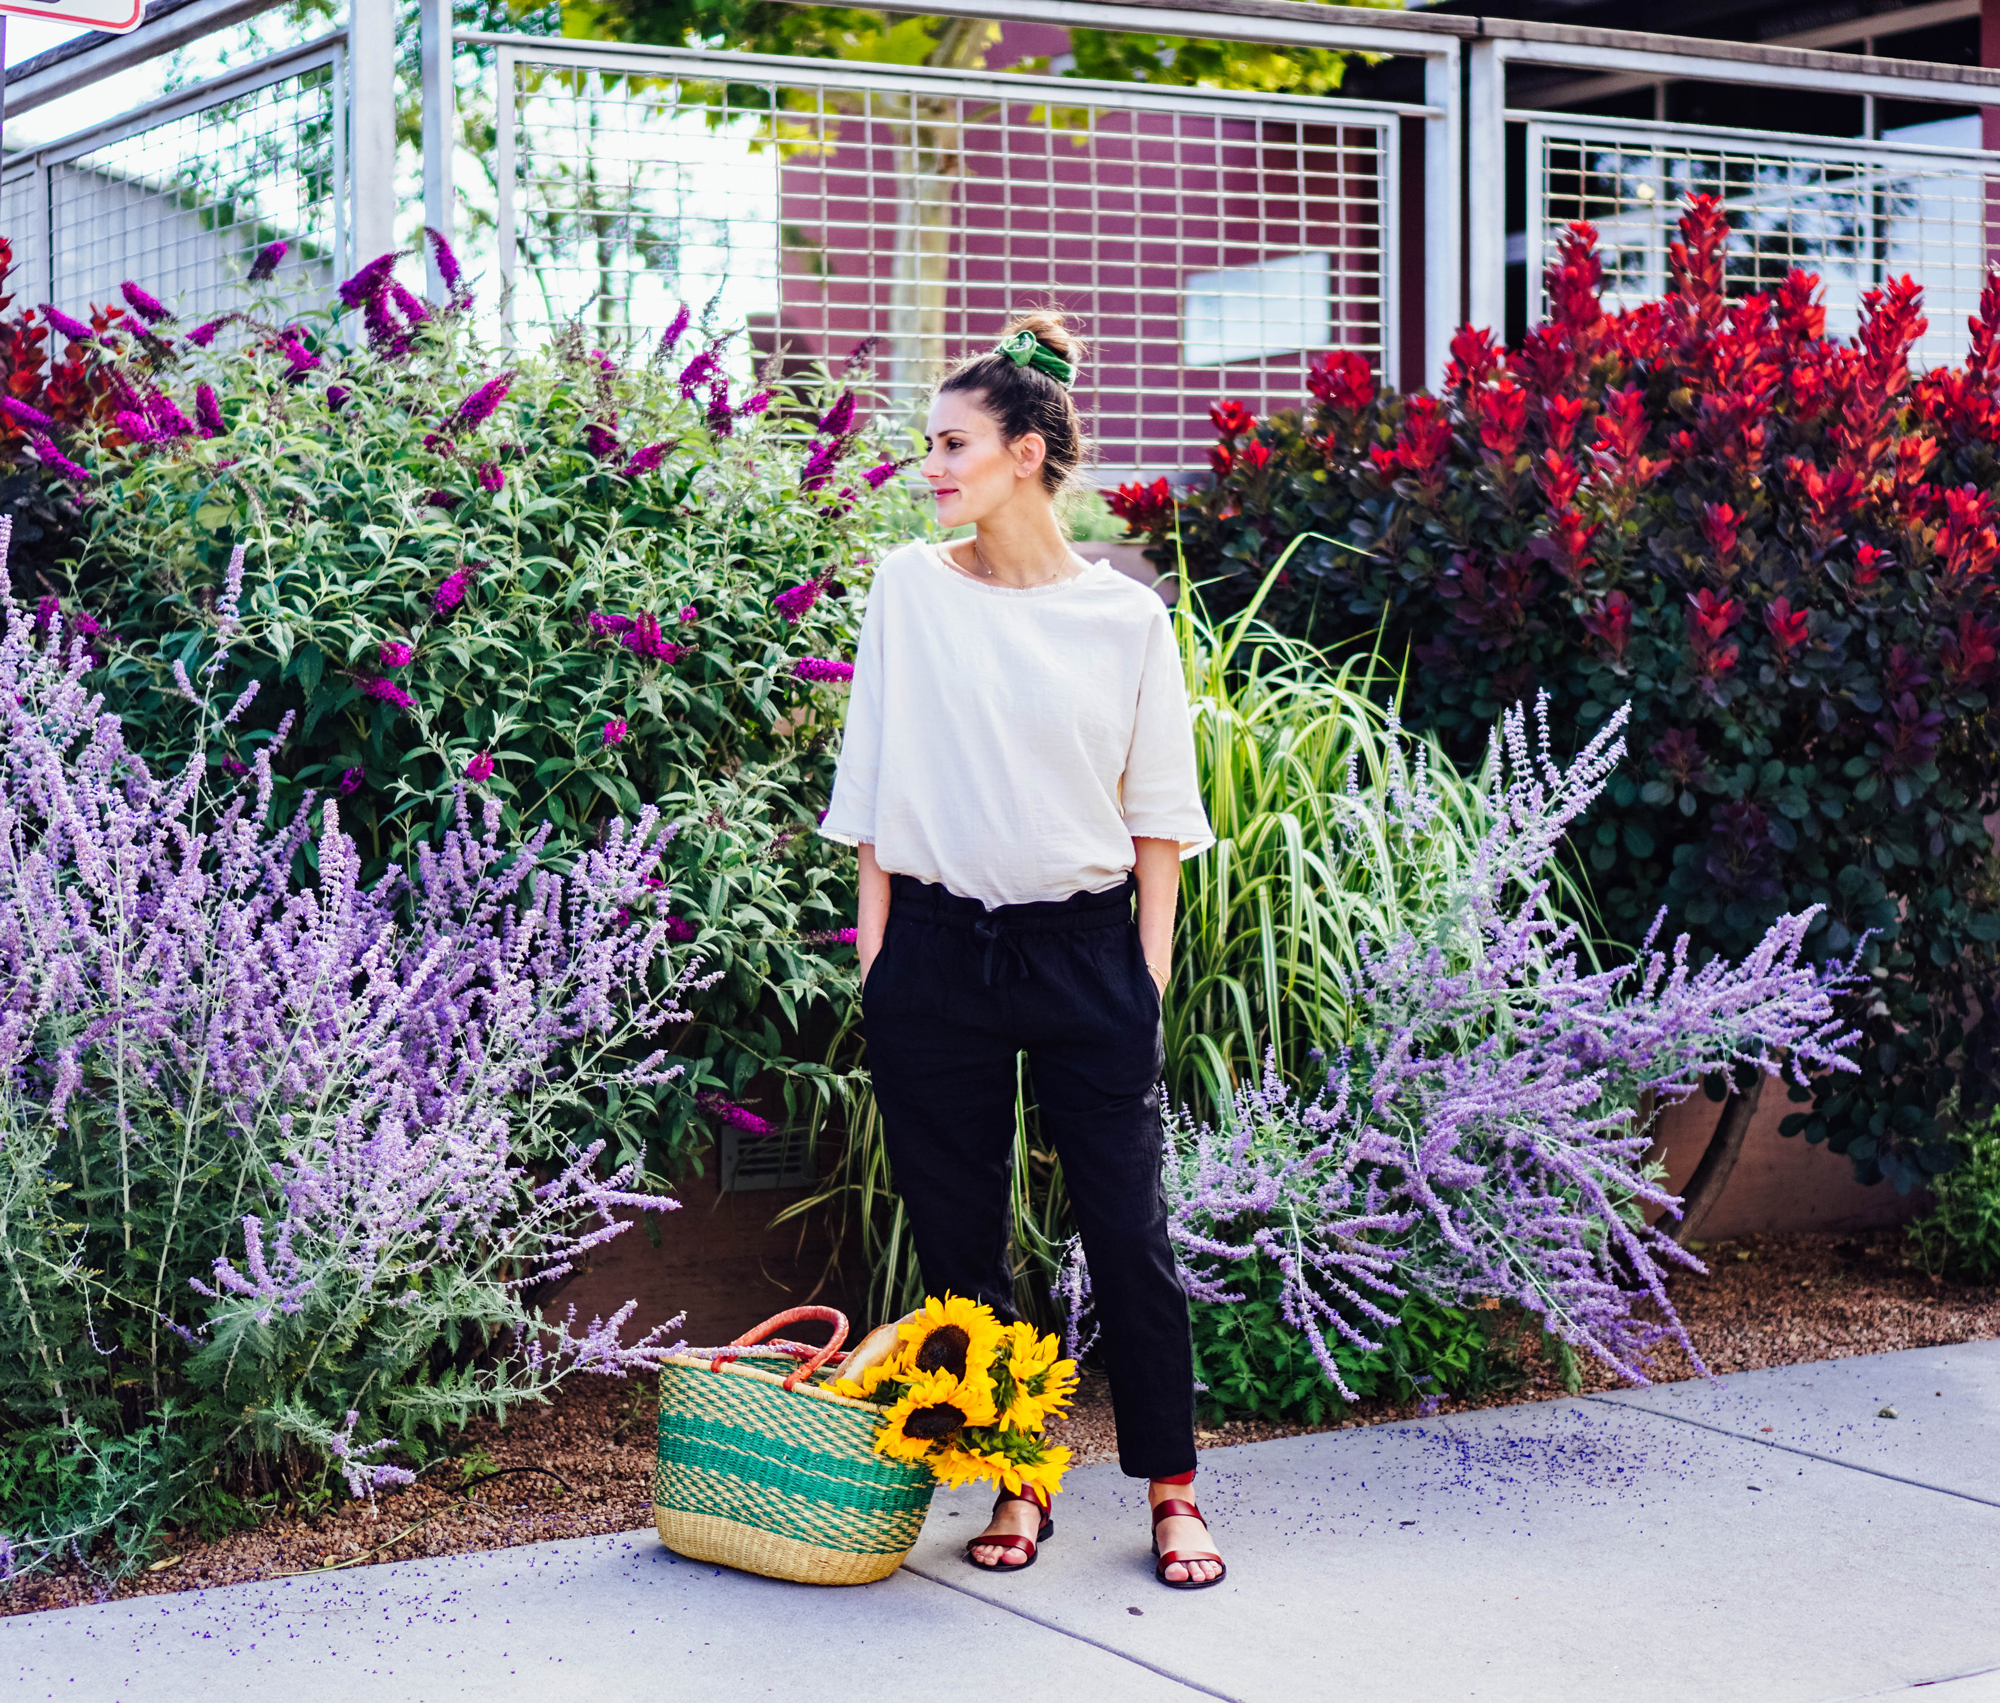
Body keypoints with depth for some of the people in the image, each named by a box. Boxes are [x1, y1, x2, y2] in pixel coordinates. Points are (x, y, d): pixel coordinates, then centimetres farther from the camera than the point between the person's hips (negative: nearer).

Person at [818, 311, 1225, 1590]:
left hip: (1086, 946, -1)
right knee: (958, 1231, 6)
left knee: (1129, 1228, 0)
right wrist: (876, 942, 3)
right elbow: (876, 781, 7)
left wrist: (1151, 961, 1)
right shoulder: (910, 587, 3)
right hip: (937, 946, 1)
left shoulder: (1125, 616, 1)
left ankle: (1172, 1492, 14)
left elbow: (1158, 811, 7)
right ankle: (1016, 1481, 20)